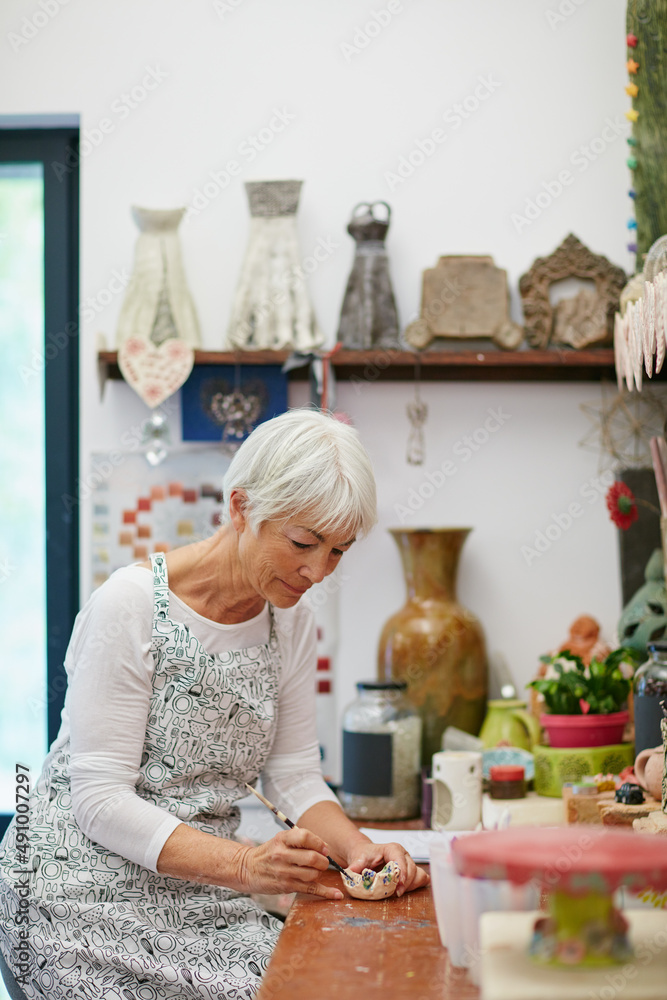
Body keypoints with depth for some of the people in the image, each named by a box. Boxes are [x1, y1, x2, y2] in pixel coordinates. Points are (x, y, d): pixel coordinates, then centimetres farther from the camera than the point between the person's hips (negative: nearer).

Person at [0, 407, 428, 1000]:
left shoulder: (291, 624, 5)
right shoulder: (131, 604, -15)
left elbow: (294, 775, 8)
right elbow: (101, 801, -18)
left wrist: (356, 847, -13)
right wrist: (246, 865, -29)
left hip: (199, 895, 6)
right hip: (85, 892, -6)